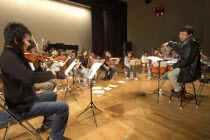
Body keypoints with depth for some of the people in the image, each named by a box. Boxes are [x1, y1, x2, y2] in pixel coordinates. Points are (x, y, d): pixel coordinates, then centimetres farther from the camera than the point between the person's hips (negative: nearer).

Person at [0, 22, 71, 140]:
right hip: (23, 106, -10)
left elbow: (28, 75, 8)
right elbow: (31, 77, -41)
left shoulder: (14, 55, 5)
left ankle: (48, 122, 39)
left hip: (25, 98, 10)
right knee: (64, 107, -13)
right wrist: (51, 73, -23)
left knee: (53, 95, 28)